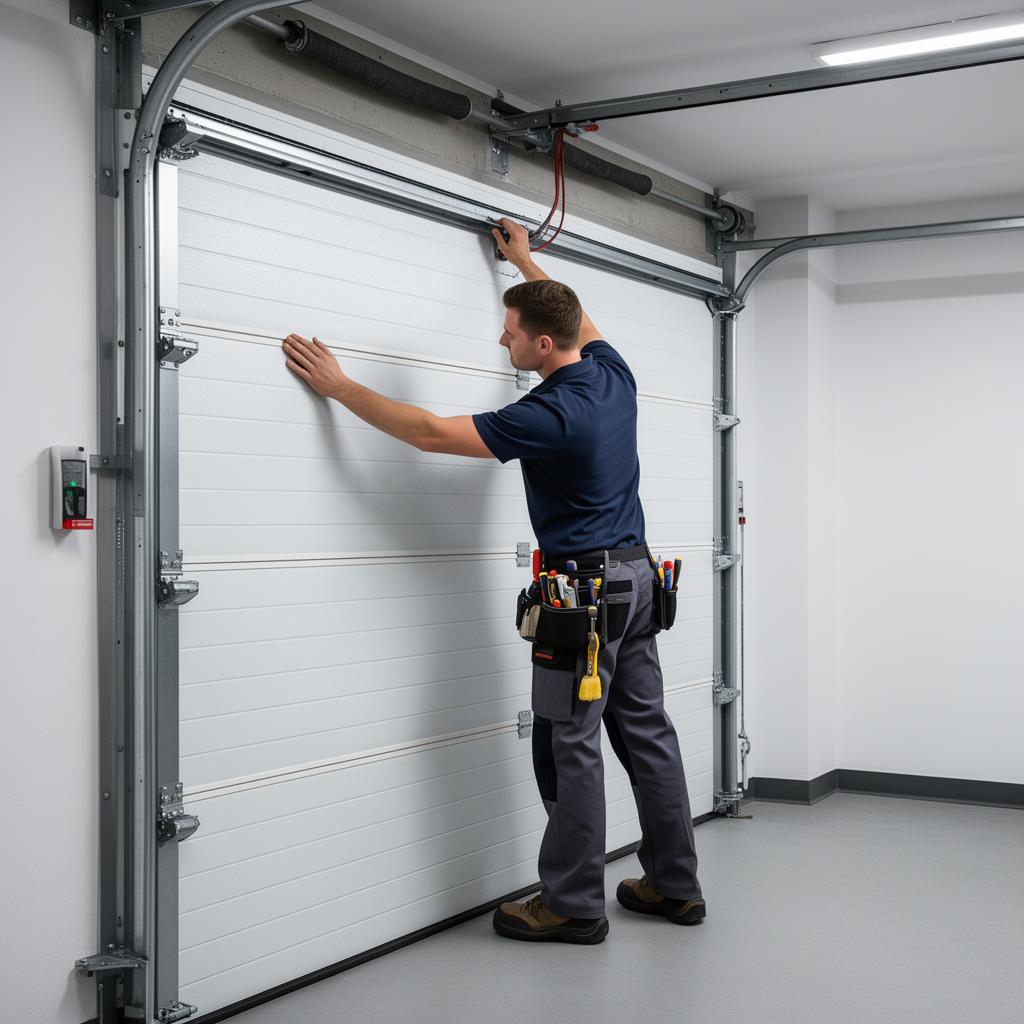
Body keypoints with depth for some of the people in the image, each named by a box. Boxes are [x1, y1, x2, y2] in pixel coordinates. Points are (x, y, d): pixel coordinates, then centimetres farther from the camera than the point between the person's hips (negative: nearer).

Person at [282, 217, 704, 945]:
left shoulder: (550, 416, -21)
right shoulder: (613, 373, 3)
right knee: (647, 731, 12)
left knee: (571, 745, -1)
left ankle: (573, 904, 6)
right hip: (637, 577, 9)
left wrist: (337, 385, -13)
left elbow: (430, 433, -19)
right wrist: (526, 261, 37)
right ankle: (676, 885, 19)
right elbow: (582, 323, 28)